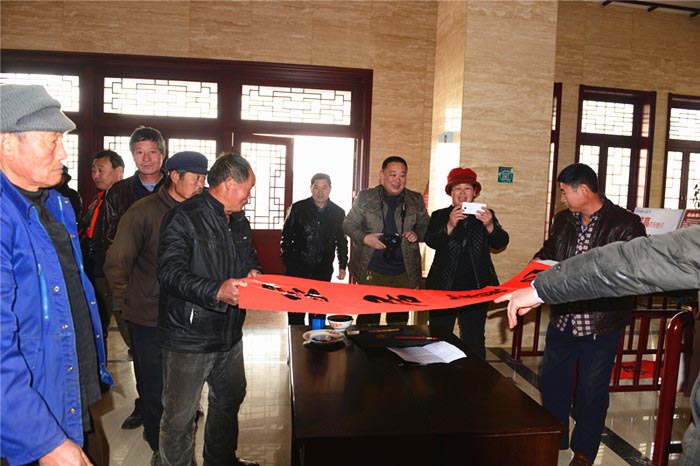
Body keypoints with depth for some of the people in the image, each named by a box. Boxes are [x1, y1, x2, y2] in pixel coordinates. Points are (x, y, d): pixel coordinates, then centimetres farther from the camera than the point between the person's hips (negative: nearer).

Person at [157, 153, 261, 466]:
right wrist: (216, 291, -37)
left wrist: (253, 273, 0)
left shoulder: (239, 221, 10)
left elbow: (250, 257, 23)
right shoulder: (184, 217, -16)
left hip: (230, 333, 9)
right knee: (179, 417, 6)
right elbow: (170, 271, -25)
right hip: (188, 337, -8)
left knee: (230, 400, 24)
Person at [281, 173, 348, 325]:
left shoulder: (338, 213, 3)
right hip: (297, 267, -1)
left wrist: (342, 265, 9)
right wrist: (286, 260, -2)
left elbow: (342, 241, 10)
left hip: (323, 269, 2)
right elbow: (286, 235, 1)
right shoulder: (298, 208, -3)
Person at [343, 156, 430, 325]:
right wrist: (364, 238, -13)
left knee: (399, 321, 13)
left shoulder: (416, 200, 5)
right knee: (368, 320, 6)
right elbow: (348, 224, 5)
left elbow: (426, 226, 15)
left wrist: (417, 234, -7)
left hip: (404, 275, 2)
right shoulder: (365, 197, -1)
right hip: (370, 272, -2)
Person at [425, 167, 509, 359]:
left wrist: (490, 226, -22)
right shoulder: (439, 216, 8)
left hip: (477, 287, 1)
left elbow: (501, 243, -2)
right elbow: (431, 241, -8)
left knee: (474, 340, 2)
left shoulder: (486, 215, 11)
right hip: (444, 286, 0)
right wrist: (450, 225, -26)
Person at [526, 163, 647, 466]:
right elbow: (549, 250, 21)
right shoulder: (562, 220, 6)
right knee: (551, 379, 17)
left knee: (592, 389, 10)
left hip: (601, 324, -6)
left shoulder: (626, 224, -13)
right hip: (562, 319, 6)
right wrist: (541, 261, -1)